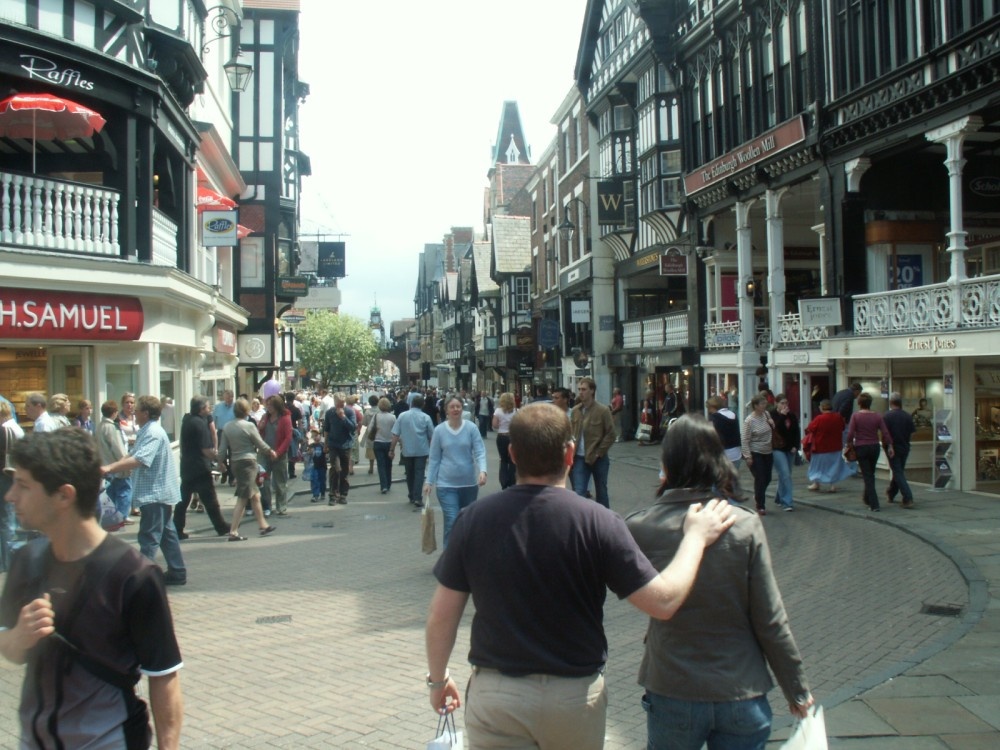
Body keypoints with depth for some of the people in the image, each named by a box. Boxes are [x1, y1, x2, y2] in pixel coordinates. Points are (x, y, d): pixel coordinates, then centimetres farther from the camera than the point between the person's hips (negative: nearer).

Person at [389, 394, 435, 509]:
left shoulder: (402, 415, -2)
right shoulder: (425, 417, -4)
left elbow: (395, 435, -4)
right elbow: (431, 436, 2)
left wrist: (392, 449, 2)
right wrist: (432, 449, 17)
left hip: (407, 450, 2)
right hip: (421, 450, -2)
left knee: (410, 474, 16)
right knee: (419, 474, -2)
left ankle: (412, 497, 27)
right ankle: (417, 499, -12)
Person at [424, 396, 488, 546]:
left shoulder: (471, 428, -4)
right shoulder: (439, 430, -2)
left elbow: (480, 452, -9)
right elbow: (434, 459, 4)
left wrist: (482, 471, -26)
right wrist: (429, 481, 1)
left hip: (469, 483, 1)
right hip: (447, 484, -1)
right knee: (451, 523, -10)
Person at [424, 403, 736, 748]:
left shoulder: (475, 518, -10)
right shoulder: (597, 522, -16)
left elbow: (442, 614, -3)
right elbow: (663, 602, -14)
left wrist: (438, 678, 14)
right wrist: (696, 536, 0)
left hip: (495, 695, 0)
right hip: (576, 694, 1)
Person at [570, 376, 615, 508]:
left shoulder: (603, 410, -9)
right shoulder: (575, 411, 3)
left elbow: (610, 435, -8)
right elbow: (571, 433, 11)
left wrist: (598, 453, -12)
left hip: (598, 459, -2)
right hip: (580, 458, 2)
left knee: (601, 492, 13)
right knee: (578, 493, -7)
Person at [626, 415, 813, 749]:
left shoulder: (640, 528, -13)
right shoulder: (746, 526, -12)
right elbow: (771, 621, -8)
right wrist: (797, 690, 5)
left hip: (672, 696, 0)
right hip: (741, 696, 0)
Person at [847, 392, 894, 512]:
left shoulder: (855, 416, -10)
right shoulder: (877, 416, -2)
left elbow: (850, 433, -14)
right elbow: (885, 433, -4)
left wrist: (849, 444, 2)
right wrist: (889, 446, 3)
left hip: (861, 448, -3)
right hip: (874, 447, 4)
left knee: (867, 476, -1)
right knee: (871, 474, 21)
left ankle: (874, 505, -7)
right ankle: (867, 498, 38)